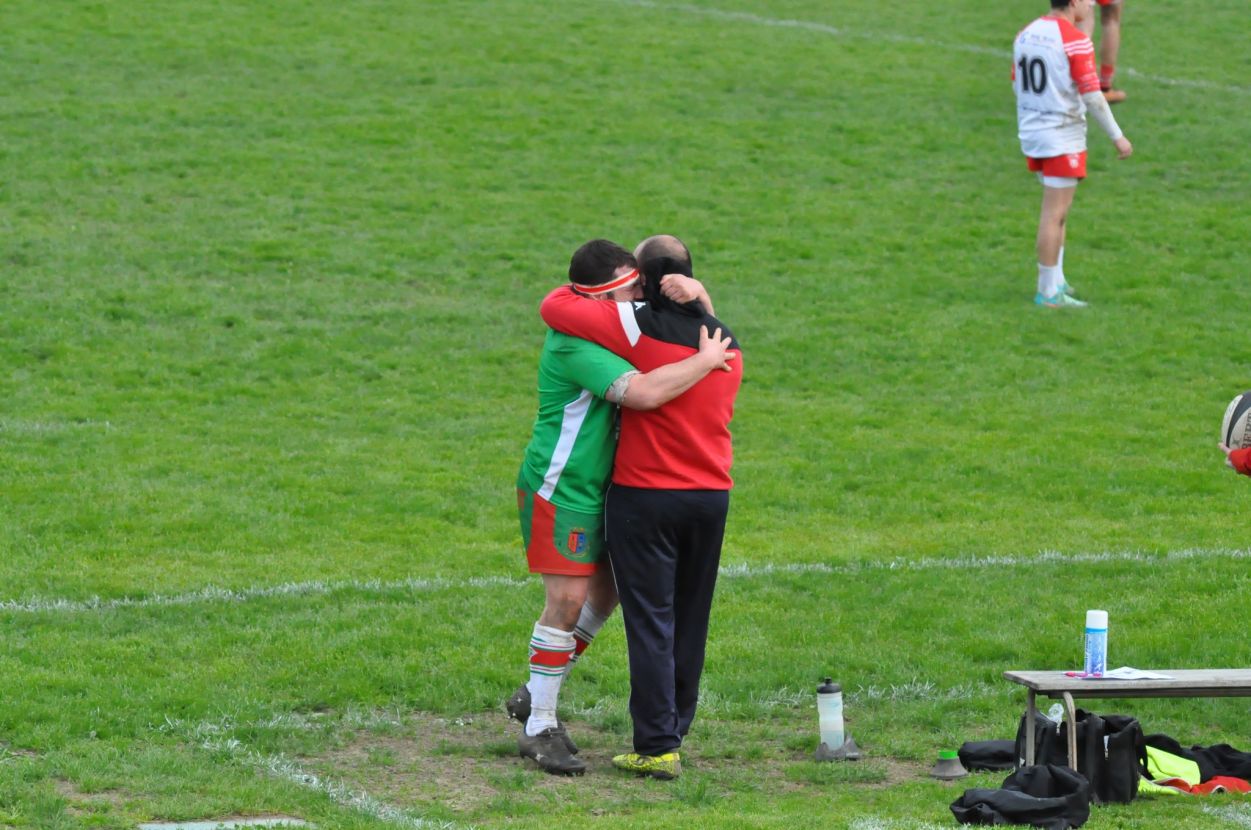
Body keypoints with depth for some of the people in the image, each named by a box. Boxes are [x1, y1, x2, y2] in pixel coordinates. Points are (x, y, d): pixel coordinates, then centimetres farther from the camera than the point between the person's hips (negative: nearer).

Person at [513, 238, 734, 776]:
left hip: (595, 487, 10)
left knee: (606, 591, 13)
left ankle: (534, 694, 26)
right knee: (567, 601, -10)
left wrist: (690, 289, -8)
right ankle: (539, 729, -1)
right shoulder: (576, 346, -23)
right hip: (559, 488, -10)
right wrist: (706, 360, -24)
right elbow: (643, 393, -35)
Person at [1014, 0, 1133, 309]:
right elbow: (1093, 97, -16)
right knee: (1054, 215, -2)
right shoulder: (1075, 42, -16)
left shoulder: (1025, 35, 7)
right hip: (1063, 141, -8)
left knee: (1056, 212, 19)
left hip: (1033, 136, 8)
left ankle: (1056, 281, 21)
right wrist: (1117, 137, -8)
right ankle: (1048, 292, 2)